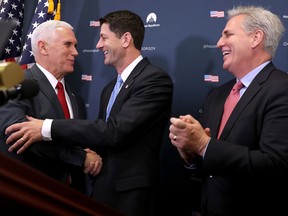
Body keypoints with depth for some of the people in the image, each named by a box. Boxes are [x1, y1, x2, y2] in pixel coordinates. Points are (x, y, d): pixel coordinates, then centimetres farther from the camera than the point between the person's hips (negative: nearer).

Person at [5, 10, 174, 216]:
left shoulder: (156, 79, -13)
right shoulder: (110, 88, 15)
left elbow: (117, 131, -23)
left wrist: (48, 128, -22)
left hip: (132, 195, -7)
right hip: (102, 189, 7)